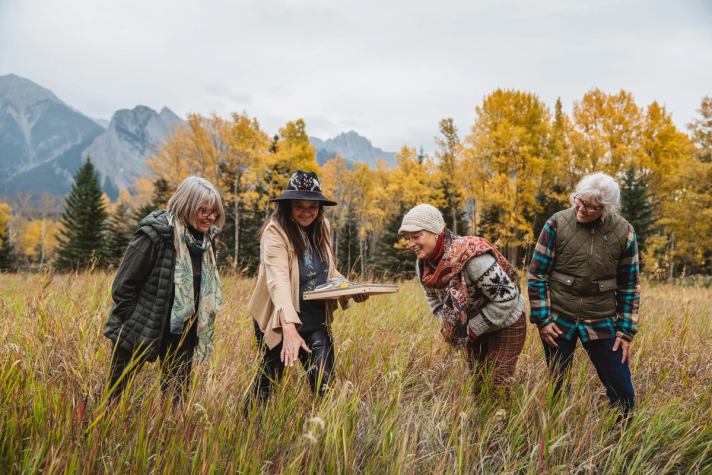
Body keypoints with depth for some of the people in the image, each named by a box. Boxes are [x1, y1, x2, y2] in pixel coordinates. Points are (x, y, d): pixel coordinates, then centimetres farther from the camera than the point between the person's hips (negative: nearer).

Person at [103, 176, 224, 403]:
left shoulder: (203, 239, 3)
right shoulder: (156, 233, -19)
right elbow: (123, 285, -15)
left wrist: (200, 332, 12)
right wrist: (135, 326, -10)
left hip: (180, 334, 6)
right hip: (139, 333, -6)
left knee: (176, 396, 14)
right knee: (115, 393, 9)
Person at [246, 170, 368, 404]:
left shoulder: (321, 227, 3)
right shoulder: (275, 231, -17)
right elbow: (278, 280, -30)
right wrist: (289, 329, -42)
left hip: (317, 320, 5)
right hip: (282, 322, -5)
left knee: (324, 385, 2)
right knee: (269, 378, 11)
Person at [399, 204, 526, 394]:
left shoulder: (472, 257, -36)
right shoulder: (423, 262, -11)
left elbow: (507, 298, -31)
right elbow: (433, 296, 10)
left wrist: (472, 329, -24)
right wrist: (447, 325, -5)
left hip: (505, 322, -7)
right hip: (472, 326, 7)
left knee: (499, 384, -7)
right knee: (476, 379, 17)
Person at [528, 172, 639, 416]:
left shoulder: (624, 232, -3)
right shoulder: (557, 224, -8)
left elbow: (629, 286, 5)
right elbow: (537, 275, -3)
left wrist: (626, 332, 2)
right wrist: (542, 319, -6)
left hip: (601, 323, 1)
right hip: (558, 321, -1)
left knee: (622, 393, 4)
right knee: (555, 388, 10)